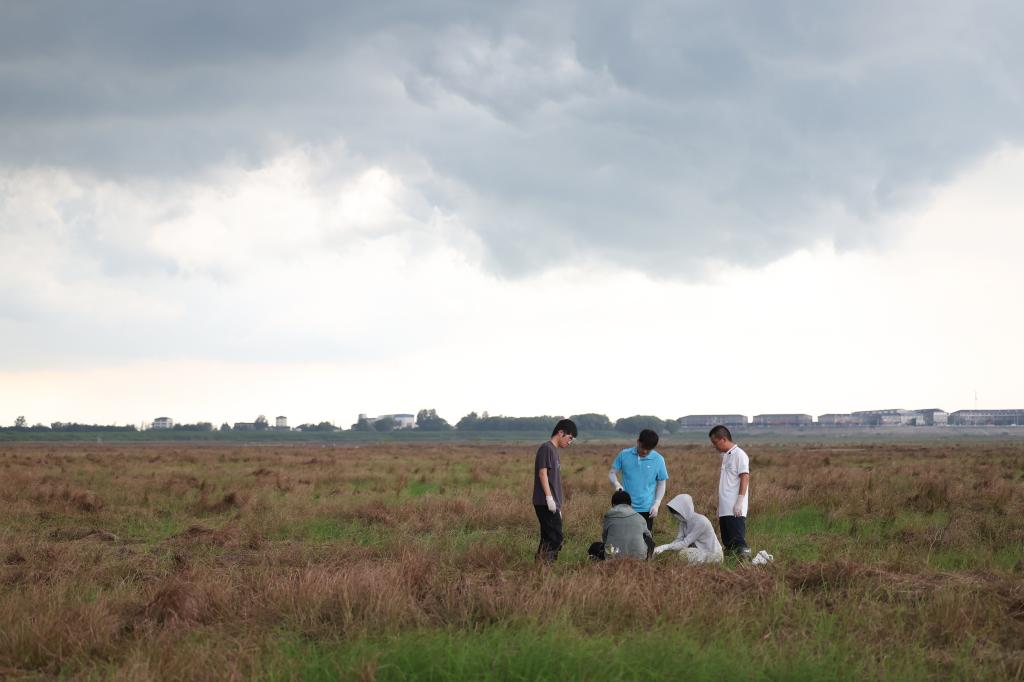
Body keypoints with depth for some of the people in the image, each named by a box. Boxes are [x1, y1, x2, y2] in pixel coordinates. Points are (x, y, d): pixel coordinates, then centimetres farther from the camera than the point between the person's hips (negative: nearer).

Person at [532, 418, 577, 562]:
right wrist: (549, 498, -21)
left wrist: (558, 506, 22)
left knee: (548, 538, 8)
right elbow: (542, 473, -16)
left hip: (552, 503, 10)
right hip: (545, 503, -10)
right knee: (555, 537, -14)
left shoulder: (554, 450, 21)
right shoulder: (546, 448, -8)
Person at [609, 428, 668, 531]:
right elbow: (612, 473, 4)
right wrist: (616, 484, -18)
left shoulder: (658, 460, -4)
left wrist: (656, 504, -6)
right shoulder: (624, 455, -3)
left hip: (646, 508, 0)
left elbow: (661, 484, 3)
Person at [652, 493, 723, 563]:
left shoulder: (700, 521, -25)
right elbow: (678, 541, -6)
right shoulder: (683, 522, 1)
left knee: (683, 553, -26)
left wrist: (664, 547, -31)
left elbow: (685, 543, -26)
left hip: (712, 553, -7)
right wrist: (661, 548, -22)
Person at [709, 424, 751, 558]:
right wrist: (719, 507, 19)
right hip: (725, 509, 9)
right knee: (728, 542, 9)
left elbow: (745, 478, -14)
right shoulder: (725, 456, 18)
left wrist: (740, 501, -19)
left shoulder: (739, 455, -8)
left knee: (738, 541, -13)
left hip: (735, 509, -9)